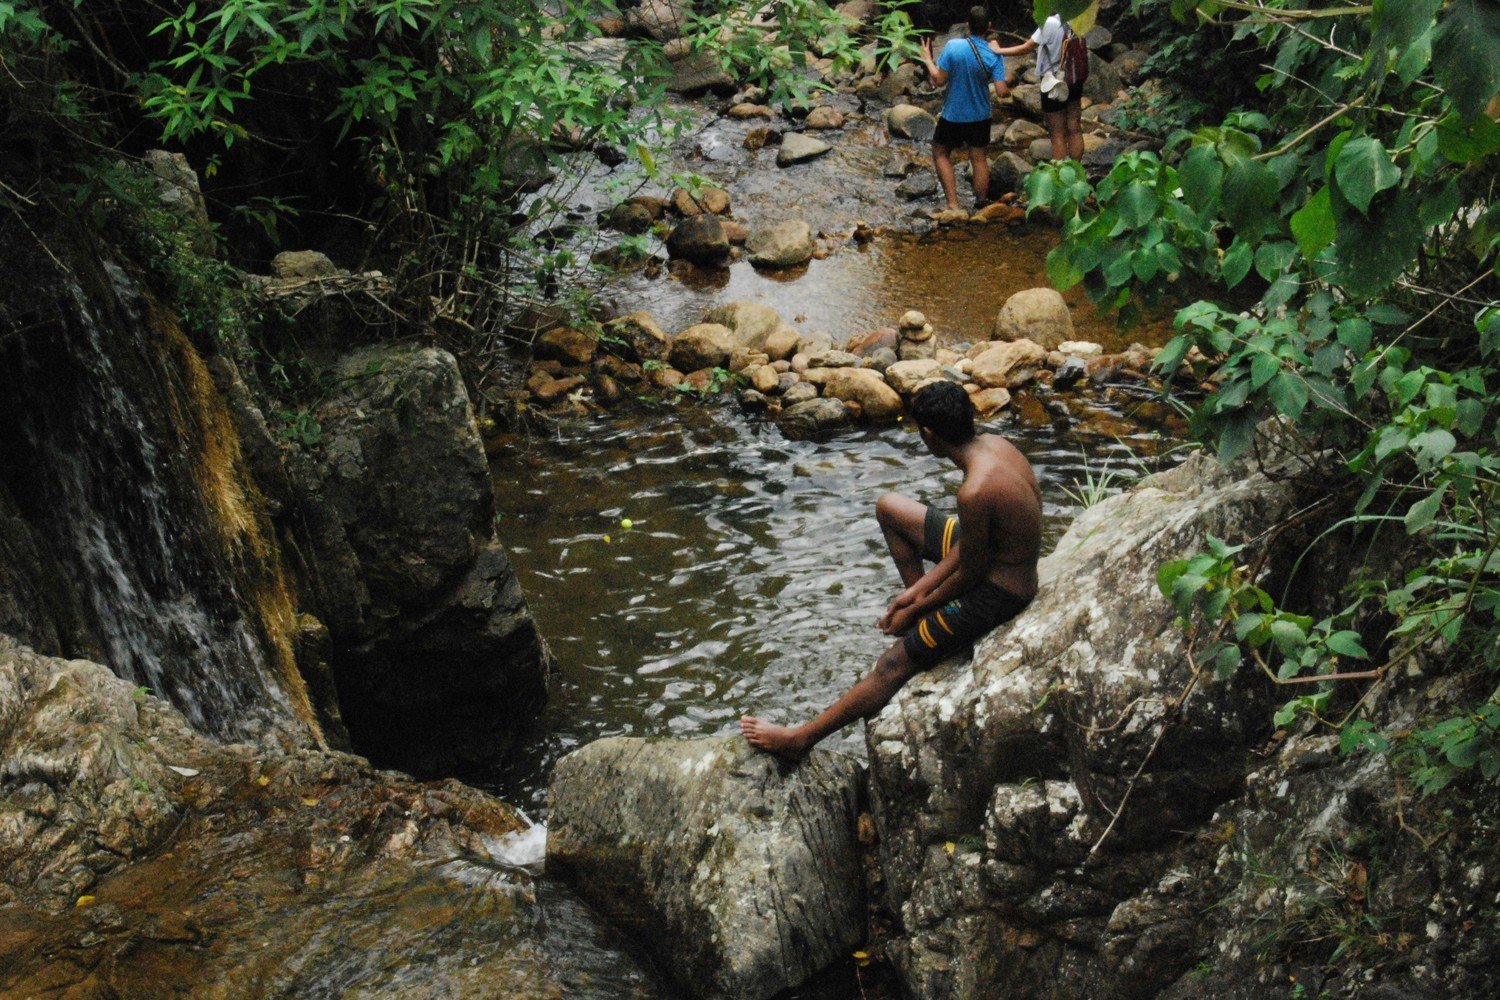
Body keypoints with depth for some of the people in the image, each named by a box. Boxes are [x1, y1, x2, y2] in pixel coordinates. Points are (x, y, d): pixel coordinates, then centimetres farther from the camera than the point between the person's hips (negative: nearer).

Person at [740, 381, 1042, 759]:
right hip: (990, 549, 9)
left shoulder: (975, 491, -34)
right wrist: (920, 589, 3)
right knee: (889, 507, 15)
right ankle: (925, 609, 23)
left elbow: (969, 573, -21)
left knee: (894, 664, -3)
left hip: (998, 592, -9)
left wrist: (915, 609, -5)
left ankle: (801, 739, 5)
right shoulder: (993, 444, -5)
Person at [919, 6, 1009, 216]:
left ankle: (953, 204, 8)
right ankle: (982, 202, 25)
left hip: (953, 114, -2)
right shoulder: (994, 55, -15)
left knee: (941, 153, 16)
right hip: (981, 116, 2)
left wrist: (927, 59, 1)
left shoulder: (953, 46, -21)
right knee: (978, 158, 17)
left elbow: (939, 80, -15)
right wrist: (1009, 92, 6)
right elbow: (1002, 91, -17)